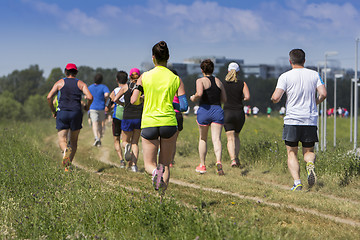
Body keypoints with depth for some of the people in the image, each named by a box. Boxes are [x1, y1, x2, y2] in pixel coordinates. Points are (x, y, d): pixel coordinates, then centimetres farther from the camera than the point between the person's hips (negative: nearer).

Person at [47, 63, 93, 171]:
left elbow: (49, 97, -2)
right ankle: (68, 165, 9)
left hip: (62, 113, -1)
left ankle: (66, 150, -35)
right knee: (74, 141, 13)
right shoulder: (81, 83, 9)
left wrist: (53, 111, 11)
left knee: (62, 140, -1)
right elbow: (90, 97, -6)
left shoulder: (60, 82, 9)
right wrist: (87, 107, 14)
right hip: (76, 113, 1)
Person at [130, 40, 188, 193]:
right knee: (166, 165, 15)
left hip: (149, 124, -1)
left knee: (149, 164, 9)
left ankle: (155, 171, -25)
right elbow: (184, 107, -4)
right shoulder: (176, 79, 0)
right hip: (169, 123, 1)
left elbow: (133, 101, -4)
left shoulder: (144, 77, -1)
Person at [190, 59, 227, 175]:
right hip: (218, 110, 2)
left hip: (204, 110, -2)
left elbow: (199, 93, -21)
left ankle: (202, 165, 21)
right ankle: (218, 162, -29)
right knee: (216, 139, -5)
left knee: (203, 139, 15)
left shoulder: (201, 81, -2)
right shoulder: (218, 81, 13)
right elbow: (224, 99, 14)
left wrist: (193, 98, -1)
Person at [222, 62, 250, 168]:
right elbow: (247, 97, -12)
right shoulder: (242, 83, -1)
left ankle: (233, 159, -21)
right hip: (239, 113, 1)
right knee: (236, 136, 21)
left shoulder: (223, 83, -1)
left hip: (227, 112, -1)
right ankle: (236, 158, 13)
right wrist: (241, 98, 10)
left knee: (230, 138, -3)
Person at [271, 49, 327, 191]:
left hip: (292, 121, -2)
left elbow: (275, 98, -12)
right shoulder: (314, 75, 5)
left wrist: (274, 100, 12)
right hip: (311, 120, 2)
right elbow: (323, 94, -4)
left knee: (292, 153, 7)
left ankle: (297, 183, -8)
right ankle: (310, 164, -19)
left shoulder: (285, 76, -3)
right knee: (308, 151, 15)